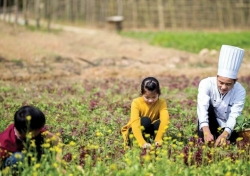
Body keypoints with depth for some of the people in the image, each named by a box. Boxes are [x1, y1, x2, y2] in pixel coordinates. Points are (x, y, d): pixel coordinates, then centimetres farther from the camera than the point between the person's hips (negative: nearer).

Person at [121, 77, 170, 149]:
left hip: (152, 130, 2)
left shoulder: (161, 102, -16)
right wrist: (142, 142, -49)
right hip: (135, 132, -2)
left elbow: (165, 120, -32)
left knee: (159, 123, -28)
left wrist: (158, 139, -46)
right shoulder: (136, 103, -22)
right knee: (145, 120, -31)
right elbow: (135, 123, -34)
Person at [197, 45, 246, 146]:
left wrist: (224, 135, -47)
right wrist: (206, 132, -52)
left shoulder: (240, 91, -19)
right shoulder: (206, 84, -22)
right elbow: (202, 107, -36)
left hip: (227, 127, 0)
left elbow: (234, 116, -28)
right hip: (209, 125, 0)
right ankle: (205, 141, -32)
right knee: (208, 107, -29)